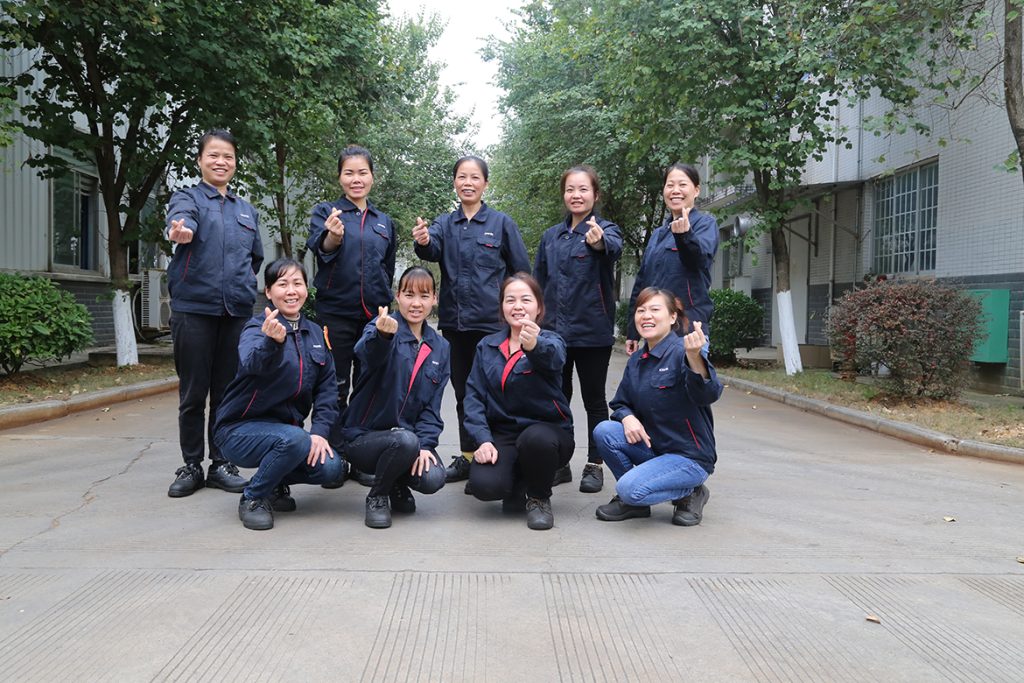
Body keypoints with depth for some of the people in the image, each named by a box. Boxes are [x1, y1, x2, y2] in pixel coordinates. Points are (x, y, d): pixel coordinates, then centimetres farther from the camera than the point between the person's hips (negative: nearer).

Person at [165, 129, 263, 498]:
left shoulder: (246, 209, 17)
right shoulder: (187, 197, 3)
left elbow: (256, 256, 26)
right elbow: (182, 219, -21)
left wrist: (241, 283, 11)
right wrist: (181, 231, -43)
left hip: (237, 310, 4)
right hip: (194, 308, -3)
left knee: (228, 392, 7)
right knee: (193, 393, 2)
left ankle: (221, 463, 17)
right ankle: (191, 466, 14)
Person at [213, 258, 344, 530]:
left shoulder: (316, 333, 6)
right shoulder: (257, 328, -12)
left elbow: (327, 386, 3)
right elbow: (252, 363, -36)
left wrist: (320, 431, -11)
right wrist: (272, 342, -58)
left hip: (286, 428, 5)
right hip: (241, 429, -5)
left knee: (331, 469, -19)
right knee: (295, 439, -35)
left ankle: (276, 483, 12)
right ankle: (253, 498, -7)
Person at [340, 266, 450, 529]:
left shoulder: (440, 348, 7)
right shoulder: (383, 328, -8)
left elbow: (432, 405, 5)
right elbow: (366, 353, -34)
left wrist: (425, 444, -11)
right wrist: (382, 334, -57)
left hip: (408, 435, 4)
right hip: (364, 436, -4)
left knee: (433, 479, -24)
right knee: (406, 441, -35)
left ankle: (397, 485, 12)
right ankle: (377, 497, -4)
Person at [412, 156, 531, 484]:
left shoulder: (501, 223, 2)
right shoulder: (444, 223, 8)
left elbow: (522, 272, 3)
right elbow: (432, 249, -14)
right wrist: (423, 241, -36)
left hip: (492, 321, -3)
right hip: (456, 320, 4)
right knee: (463, 390, 12)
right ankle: (467, 455, 24)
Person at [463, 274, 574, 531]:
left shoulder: (550, 341, -5)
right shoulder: (487, 346, 6)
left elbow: (553, 357, -32)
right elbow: (474, 395, 0)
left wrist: (535, 345, -56)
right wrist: (483, 439, -16)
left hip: (547, 430, -2)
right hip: (501, 433, 2)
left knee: (535, 438, -38)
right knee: (484, 484, -28)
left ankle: (539, 498, -6)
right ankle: (519, 485, 9)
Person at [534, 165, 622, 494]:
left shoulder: (605, 229, -4)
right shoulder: (551, 236, 10)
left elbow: (614, 247, -29)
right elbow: (538, 281, 15)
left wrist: (599, 242, -52)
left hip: (592, 330, -4)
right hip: (554, 330, 4)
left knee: (594, 400, 7)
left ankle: (594, 466, 17)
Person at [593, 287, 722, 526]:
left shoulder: (681, 352, -16)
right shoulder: (636, 361, 7)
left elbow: (709, 394, -33)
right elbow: (620, 403, 13)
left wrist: (695, 357, -54)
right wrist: (627, 417, -12)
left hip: (690, 456, -7)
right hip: (653, 446, 7)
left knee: (630, 488, -27)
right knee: (604, 431, -17)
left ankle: (689, 493, 2)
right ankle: (634, 501, 3)